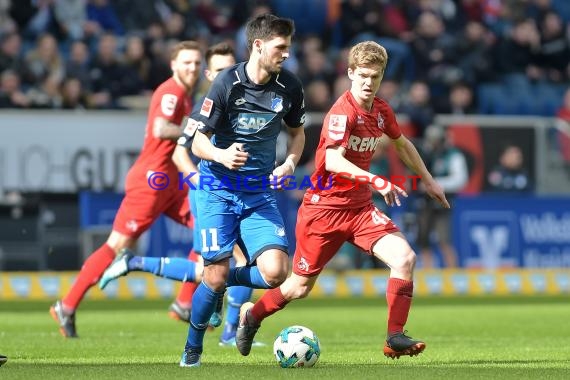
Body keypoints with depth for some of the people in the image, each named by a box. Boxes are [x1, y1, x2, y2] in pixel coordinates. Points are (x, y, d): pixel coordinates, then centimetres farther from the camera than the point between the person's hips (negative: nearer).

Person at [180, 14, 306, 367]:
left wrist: (290, 162, -4)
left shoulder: (290, 86, -2)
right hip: (219, 189, -3)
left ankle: (223, 280, 15)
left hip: (260, 192, 3)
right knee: (215, 276, -7)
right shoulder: (227, 83, -13)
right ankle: (192, 348, 18)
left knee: (275, 272, -16)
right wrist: (222, 155, -30)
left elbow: (297, 131, 17)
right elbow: (198, 142, -8)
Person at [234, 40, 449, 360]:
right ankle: (253, 314, 35)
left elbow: (402, 143, 26)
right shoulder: (343, 112, -20)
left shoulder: (381, 111, 4)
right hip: (324, 207, -6)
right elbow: (333, 160, -35)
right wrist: (377, 182, -44)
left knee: (405, 258, -17)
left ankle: (396, 338, -11)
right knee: (301, 287, 6)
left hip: (360, 208, 6)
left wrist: (429, 180, 28)